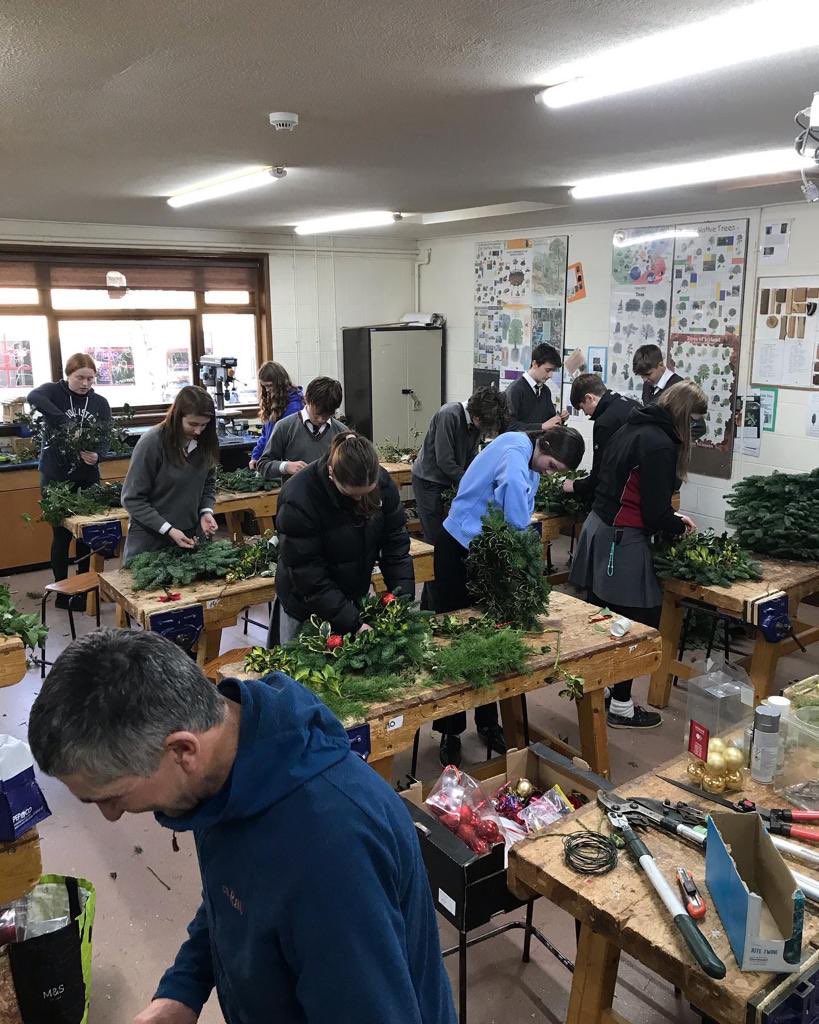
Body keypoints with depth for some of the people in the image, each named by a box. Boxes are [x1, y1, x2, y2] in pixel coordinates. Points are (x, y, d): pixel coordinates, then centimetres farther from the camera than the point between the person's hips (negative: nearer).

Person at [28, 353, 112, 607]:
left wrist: (97, 455, -27)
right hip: (56, 477, -3)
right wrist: (68, 424, -38)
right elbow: (33, 397, -30)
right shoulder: (54, 392, -6)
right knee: (62, 534, 2)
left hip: (88, 477, 4)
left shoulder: (100, 403, 5)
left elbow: (105, 439, -4)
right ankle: (62, 592, 14)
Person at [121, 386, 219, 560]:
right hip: (149, 541, -4)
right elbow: (132, 499, -14)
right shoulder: (151, 442, -18)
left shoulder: (205, 442, -4)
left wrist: (206, 511, -8)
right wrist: (168, 530, -21)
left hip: (189, 537, 4)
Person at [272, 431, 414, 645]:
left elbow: (396, 544, -9)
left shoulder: (382, 483, -17)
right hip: (306, 606, -4)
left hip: (355, 600, 4)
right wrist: (354, 623, -29)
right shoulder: (298, 499, -31)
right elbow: (308, 575, -27)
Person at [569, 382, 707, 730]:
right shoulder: (660, 444, -16)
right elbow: (654, 513, -16)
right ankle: (621, 707, 12)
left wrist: (671, 516, 18)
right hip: (623, 542, -9)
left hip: (600, 528, 9)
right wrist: (679, 526, 4)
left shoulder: (633, 428, 13)